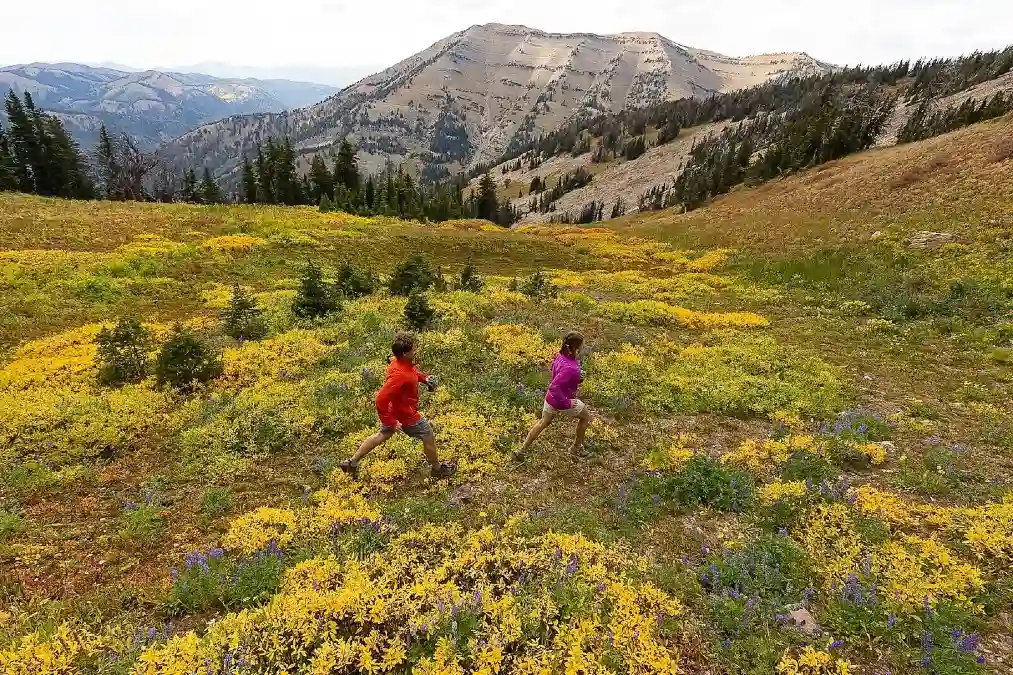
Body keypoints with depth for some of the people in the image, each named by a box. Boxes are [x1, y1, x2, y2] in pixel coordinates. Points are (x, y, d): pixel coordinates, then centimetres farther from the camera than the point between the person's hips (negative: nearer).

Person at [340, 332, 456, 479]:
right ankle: (437, 469, 36)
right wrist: (391, 423, -29)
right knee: (429, 437, 13)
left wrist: (424, 378, -2)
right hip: (406, 415, -9)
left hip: (394, 408, 9)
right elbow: (381, 400, -37)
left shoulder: (403, 362, -11)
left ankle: (352, 462, 36)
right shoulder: (400, 375, -38)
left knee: (383, 435, 26)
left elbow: (413, 371, 16)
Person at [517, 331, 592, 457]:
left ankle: (523, 449, 37)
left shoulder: (560, 355, -11)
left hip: (550, 399, 7)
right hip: (563, 403, -7)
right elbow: (554, 388, -40)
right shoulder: (569, 368, -37)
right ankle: (577, 447, 40)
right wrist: (567, 403, -28)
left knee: (543, 422, 29)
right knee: (586, 417, 24)